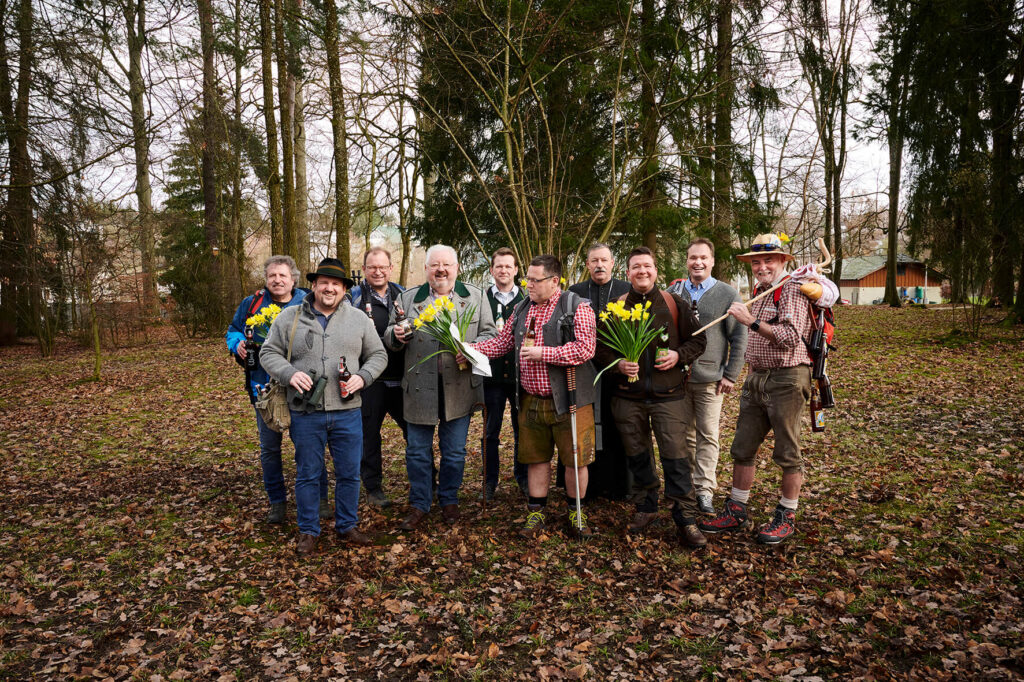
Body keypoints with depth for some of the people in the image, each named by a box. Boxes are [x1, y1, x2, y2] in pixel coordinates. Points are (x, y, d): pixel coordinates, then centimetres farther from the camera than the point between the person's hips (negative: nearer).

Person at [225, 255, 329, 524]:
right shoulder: (251, 304, 5)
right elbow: (233, 330, 17)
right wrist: (238, 343, -4)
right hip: (265, 387, 2)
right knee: (269, 447, 11)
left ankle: (320, 498, 20)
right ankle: (276, 501, 27)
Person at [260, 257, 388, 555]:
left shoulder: (359, 319, 7)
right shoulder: (289, 318, 3)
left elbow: (378, 355, 10)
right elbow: (270, 353, 4)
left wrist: (362, 377, -8)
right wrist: (290, 373, -14)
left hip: (347, 412, 1)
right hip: (305, 415, -1)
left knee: (349, 473, 10)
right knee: (307, 474, 9)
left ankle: (347, 526, 28)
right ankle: (308, 531, 26)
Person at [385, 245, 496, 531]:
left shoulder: (475, 297, 5)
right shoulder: (407, 298, 7)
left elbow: (489, 334, 6)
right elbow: (389, 337, 12)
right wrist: (396, 335, -12)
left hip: (459, 387, 0)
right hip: (420, 388, 1)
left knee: (455, 452, 11)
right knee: (417, 451, 8)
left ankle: (449, 501, 32)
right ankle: (418, 504, 26)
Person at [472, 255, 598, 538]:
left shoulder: (576, 308, -10)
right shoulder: (521, 310, 11)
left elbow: (585, 348, -21)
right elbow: (502, 342, 16)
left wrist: (543, 353, -20)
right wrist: (472, 349, 1)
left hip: (567, 400, -5)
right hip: (531, 401, 5)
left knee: (575, 458, 6)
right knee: (536, 458, 13)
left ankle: (576, 513, 25)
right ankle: (536, 513, 27)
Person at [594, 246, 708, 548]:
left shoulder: (674, 304, 3)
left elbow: (698, 340, 8)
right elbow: (599, 348, 6)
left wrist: (678, 356, -10)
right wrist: (618, 364, -13)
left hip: (667, 395, -1)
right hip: (627, 396, 2)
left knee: (675, 457, -5)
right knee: (637, 456, 12)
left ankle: (686, 520, 6)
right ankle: (645, 509, 29)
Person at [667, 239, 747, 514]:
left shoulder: (728, 294, -1)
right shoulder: (673, 291, 7)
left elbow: (739, 338, -1)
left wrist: (731, 374, -6)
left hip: (710, 378, -2)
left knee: (707, 436, 2)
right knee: (684, 434, 12)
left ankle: (704, 491, 9)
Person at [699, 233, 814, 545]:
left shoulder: (792, 289, -10)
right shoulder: (759, 291, 16)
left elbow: (790, 337, -23)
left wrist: (751, 321, -25)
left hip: (786, 380, -8)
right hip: (757, 378, 8)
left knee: (787, 453, 3)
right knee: (742, 448, 10)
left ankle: (787, 516, 17)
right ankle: (736, 511, 20)